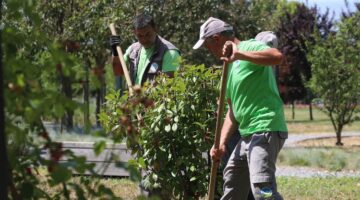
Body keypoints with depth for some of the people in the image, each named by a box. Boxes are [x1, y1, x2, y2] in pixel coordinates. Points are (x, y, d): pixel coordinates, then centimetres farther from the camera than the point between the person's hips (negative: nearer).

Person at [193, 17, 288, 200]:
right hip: (247, 134, 10)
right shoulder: (231, 66, 20)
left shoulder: (251, 46, -7)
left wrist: (238, 54, -31)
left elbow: (277, 56, -30)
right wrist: (221, 143, 10)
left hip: (265, 130, -10)